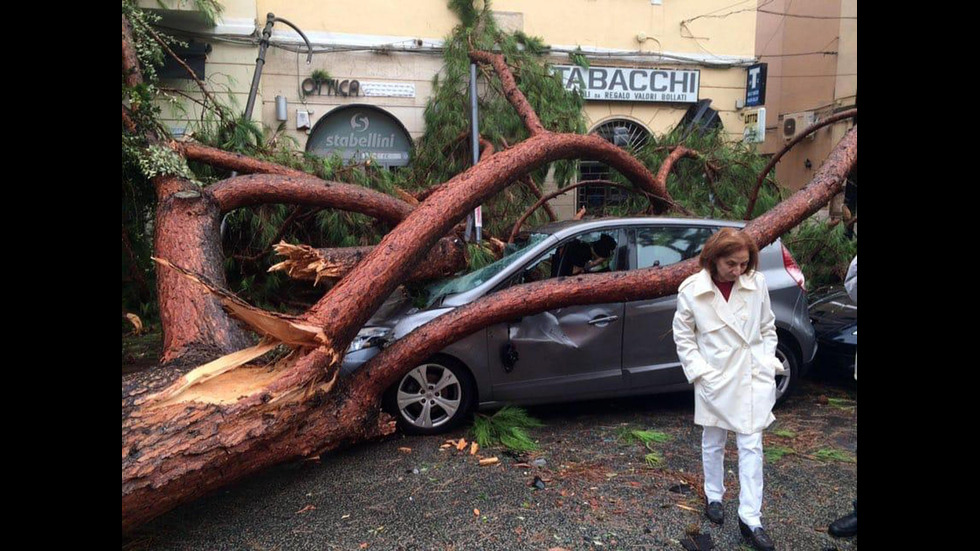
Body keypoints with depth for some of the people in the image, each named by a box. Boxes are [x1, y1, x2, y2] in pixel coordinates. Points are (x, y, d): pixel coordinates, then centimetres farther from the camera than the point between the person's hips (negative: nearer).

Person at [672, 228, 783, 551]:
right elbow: (683, 337, -3)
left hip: (753, 379, 1)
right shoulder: (692, 290, -12)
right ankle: (714, 496, 38)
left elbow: (767, 329, 7)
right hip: (716, 380, -1)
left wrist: (767, 364, -1)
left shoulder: (757, 283, -6)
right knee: (713, 443, 16)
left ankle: (751, 519, 12)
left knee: (751, 446, 3)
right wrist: (700, 371, -9)